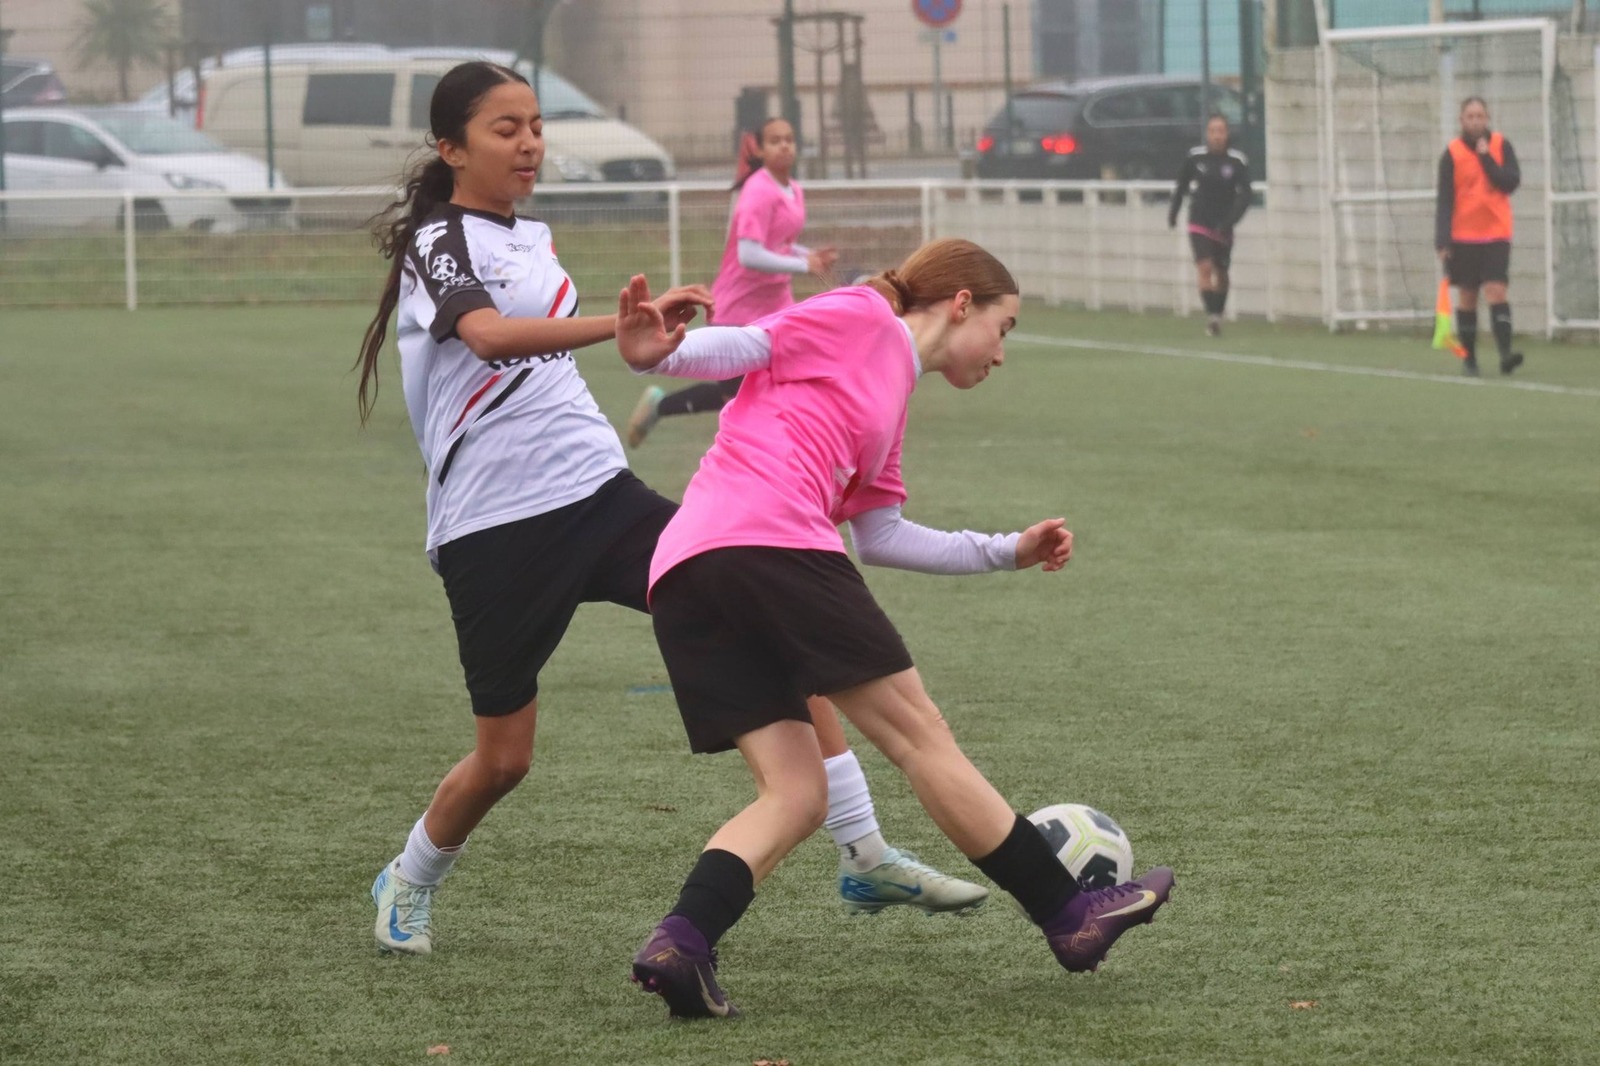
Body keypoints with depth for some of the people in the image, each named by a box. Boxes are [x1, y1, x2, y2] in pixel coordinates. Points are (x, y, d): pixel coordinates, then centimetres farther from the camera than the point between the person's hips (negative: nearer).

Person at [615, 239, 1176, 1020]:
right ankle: (1069, 916, 11)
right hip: (772, 545, -9)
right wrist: (660, 357, -21)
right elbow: (746, 346, -4)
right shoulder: (862, 319, 8)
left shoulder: (890, 390, 32)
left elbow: (880, 538, 31)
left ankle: (679, 942, -16)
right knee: (921, 737, 1)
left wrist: (1006, 552, 35)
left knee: (794, 795, 5)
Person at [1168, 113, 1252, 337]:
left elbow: (1244, 197, -12)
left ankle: (1218, 314, 30)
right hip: (1199, 224, -1)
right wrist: (1173, 211, 17)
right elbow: (1182, 185, 10)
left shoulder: (1238, 162, -11)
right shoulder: (1195, 157, -6)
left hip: (1223, 227, 1)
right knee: (1204, 268, -17)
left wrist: (1229, 221, -24)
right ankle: (1211, 316, -19)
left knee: (1221, 273, 12)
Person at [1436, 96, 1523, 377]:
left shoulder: (1500, 145, 1)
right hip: (1463, 237, 0)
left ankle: (1505, 353, -20)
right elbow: (1444, 201, -4)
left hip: (1496, 235, 0)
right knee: (1467, 297, 4)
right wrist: (1442, 241, -10)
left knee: (1496, 292, -12)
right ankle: (1469, 358, 13)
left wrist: (1487, 158, -16)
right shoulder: (1452, 153, -2)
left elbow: (1511, 183, -9)